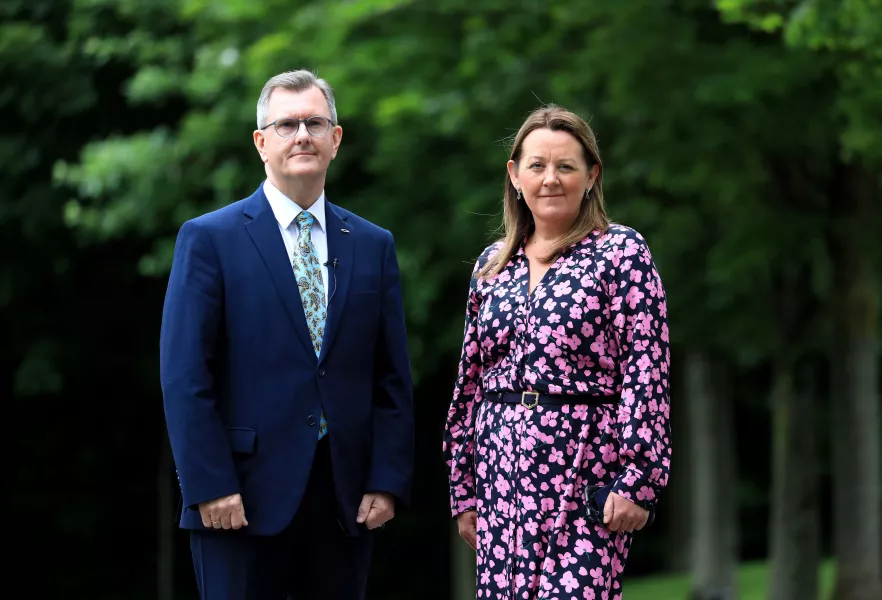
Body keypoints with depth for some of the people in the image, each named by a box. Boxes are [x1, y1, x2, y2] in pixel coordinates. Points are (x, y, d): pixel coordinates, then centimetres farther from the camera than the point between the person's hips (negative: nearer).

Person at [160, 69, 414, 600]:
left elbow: (393, 378, 11)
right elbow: (185, 377, -5)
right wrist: (210, 486, -12)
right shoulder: (210, 239, 1)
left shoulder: (374, 247, 13)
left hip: (347, 504, 3)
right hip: (243, 501, -3)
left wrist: (388, 482, 0)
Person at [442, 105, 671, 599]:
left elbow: (647, 372, -7)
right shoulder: (492, 266, 14)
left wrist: (637, 480, -14)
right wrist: (464, 486, 15)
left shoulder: (622, 253, -1)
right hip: (503, 472, 5)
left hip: (586, 473, -5)